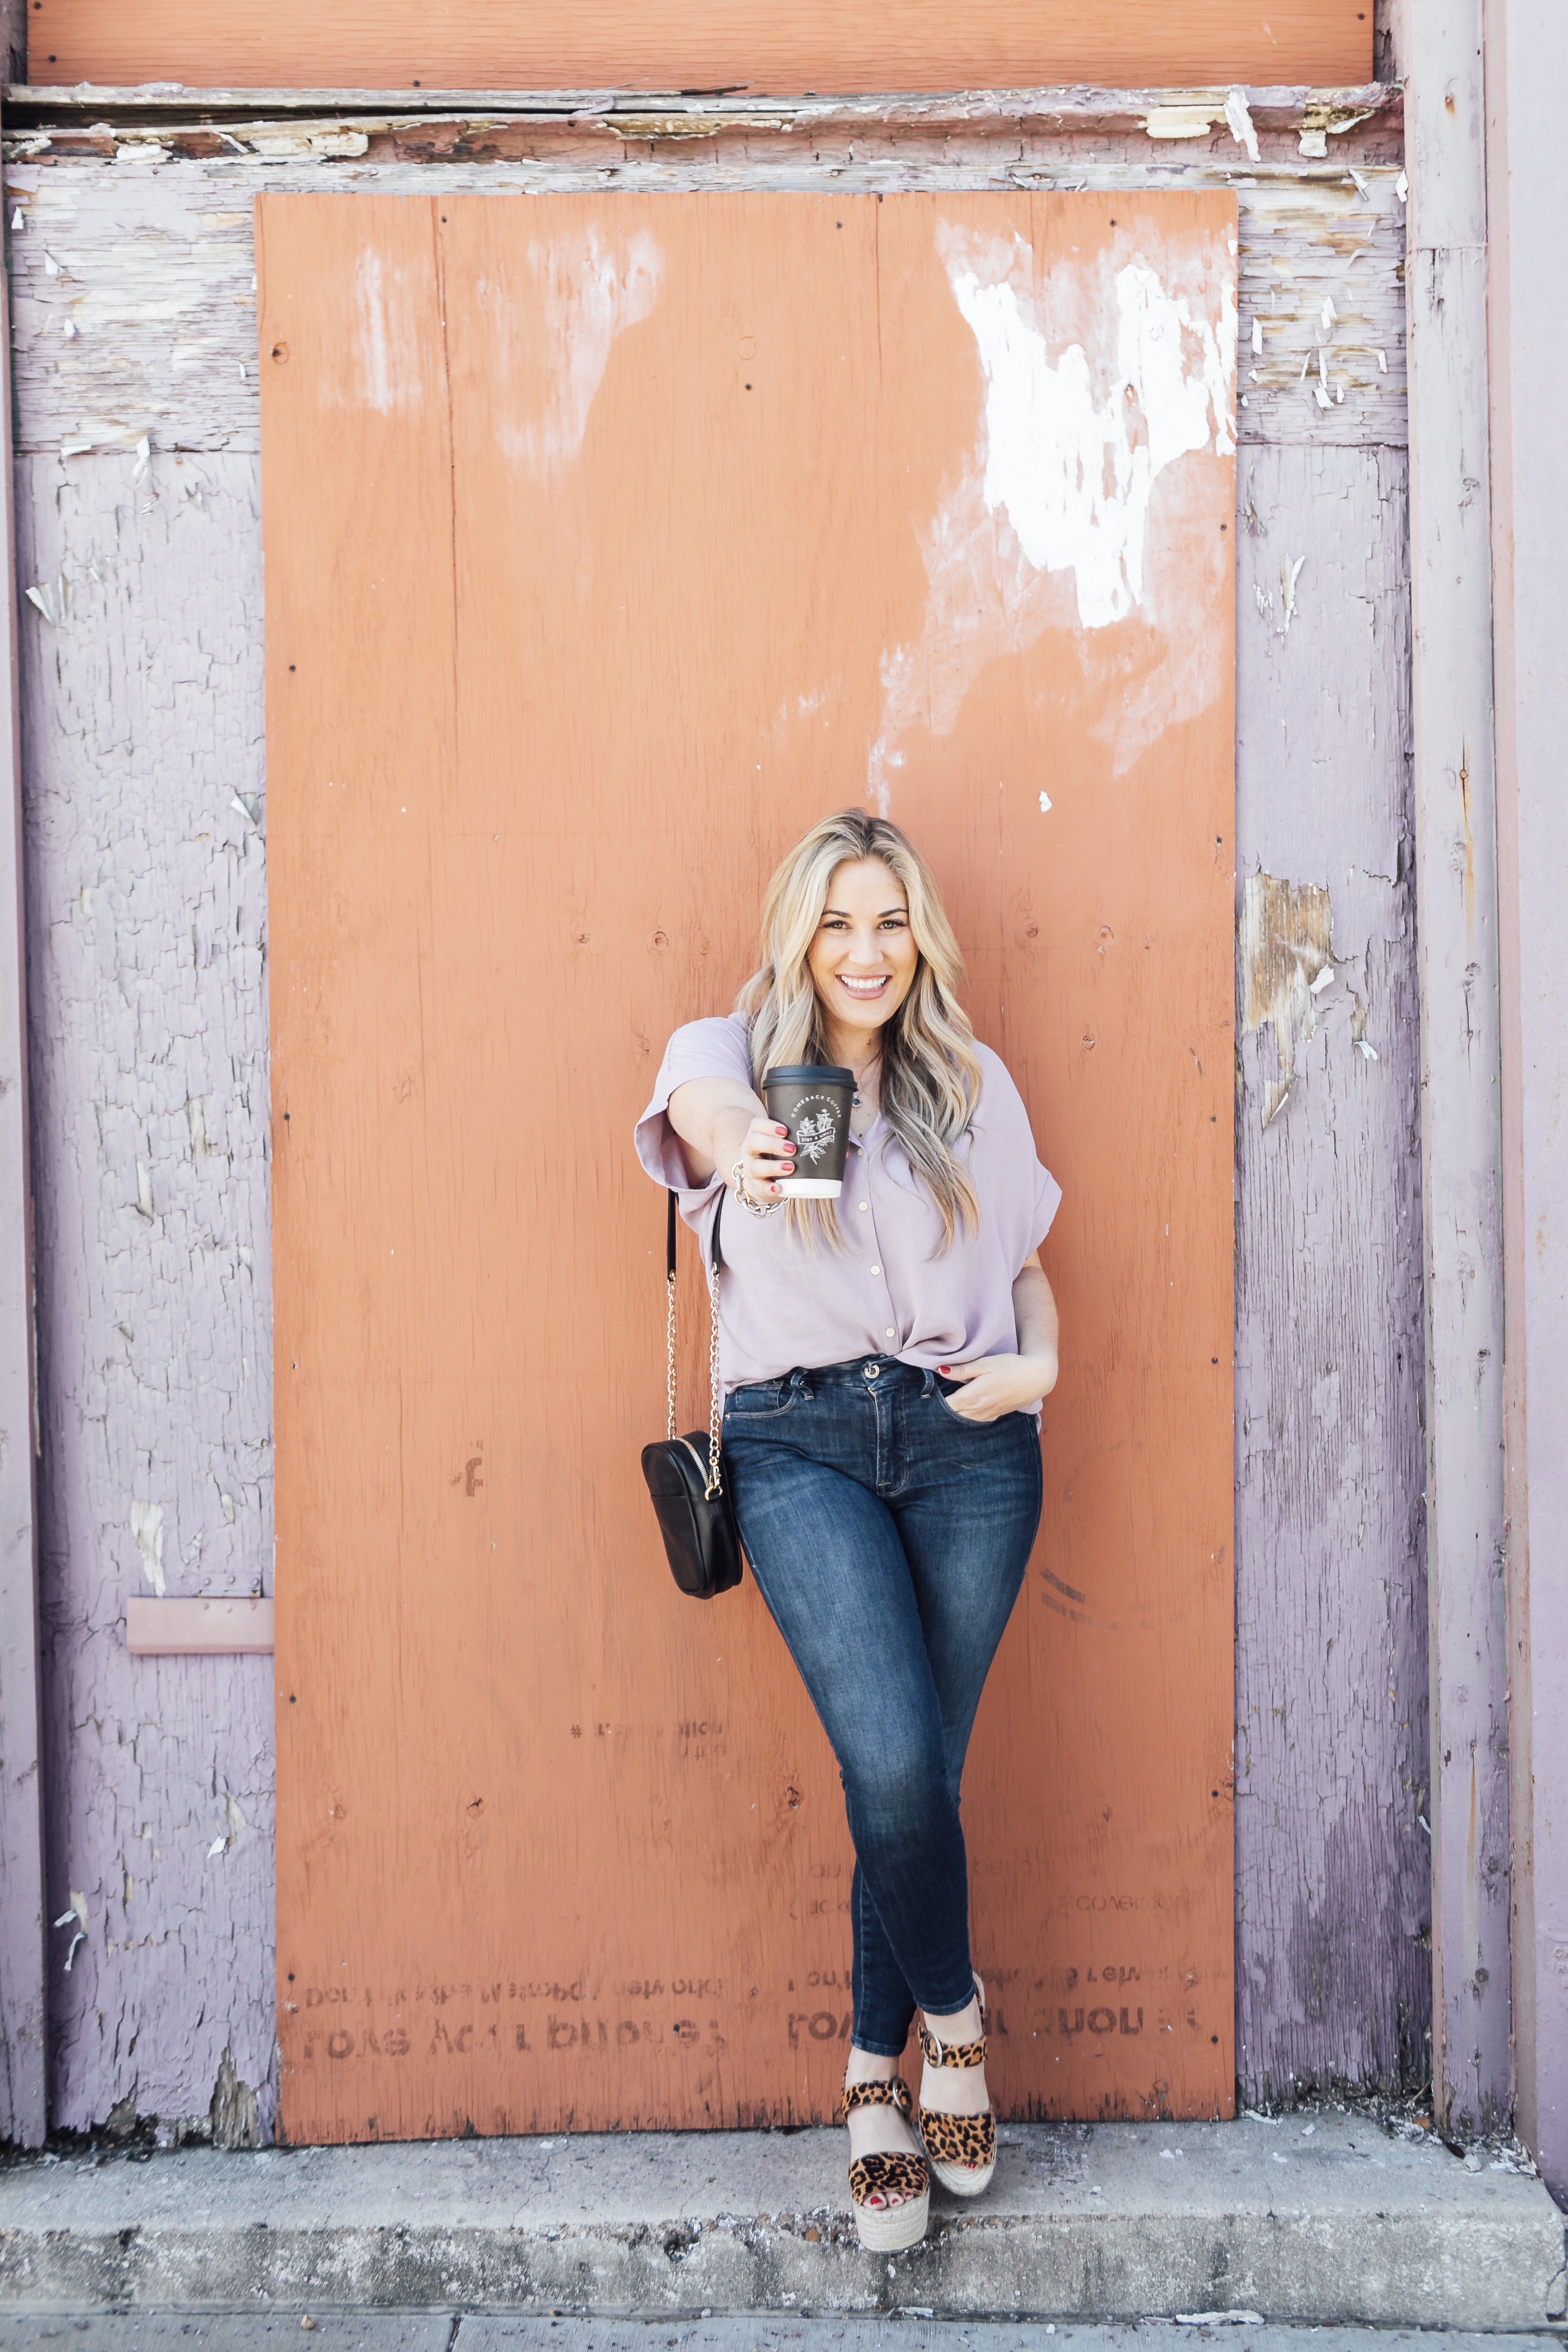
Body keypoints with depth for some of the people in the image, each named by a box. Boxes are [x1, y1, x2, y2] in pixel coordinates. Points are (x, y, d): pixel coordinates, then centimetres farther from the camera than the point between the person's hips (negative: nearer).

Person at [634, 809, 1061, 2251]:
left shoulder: (974, 1086, 15)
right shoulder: (736, 1053, 5)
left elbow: (1029, 1262, 22)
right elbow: (699, 1106, -20)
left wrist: (1039, 1363, 1)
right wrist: (739, 1144, -45)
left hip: (965, 1441, 2)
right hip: (800, 1443, -2)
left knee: (919, 1773, 5)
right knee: (894, 1765, -16)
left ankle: (881, 2084, 25)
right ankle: (953, 2017, 13)